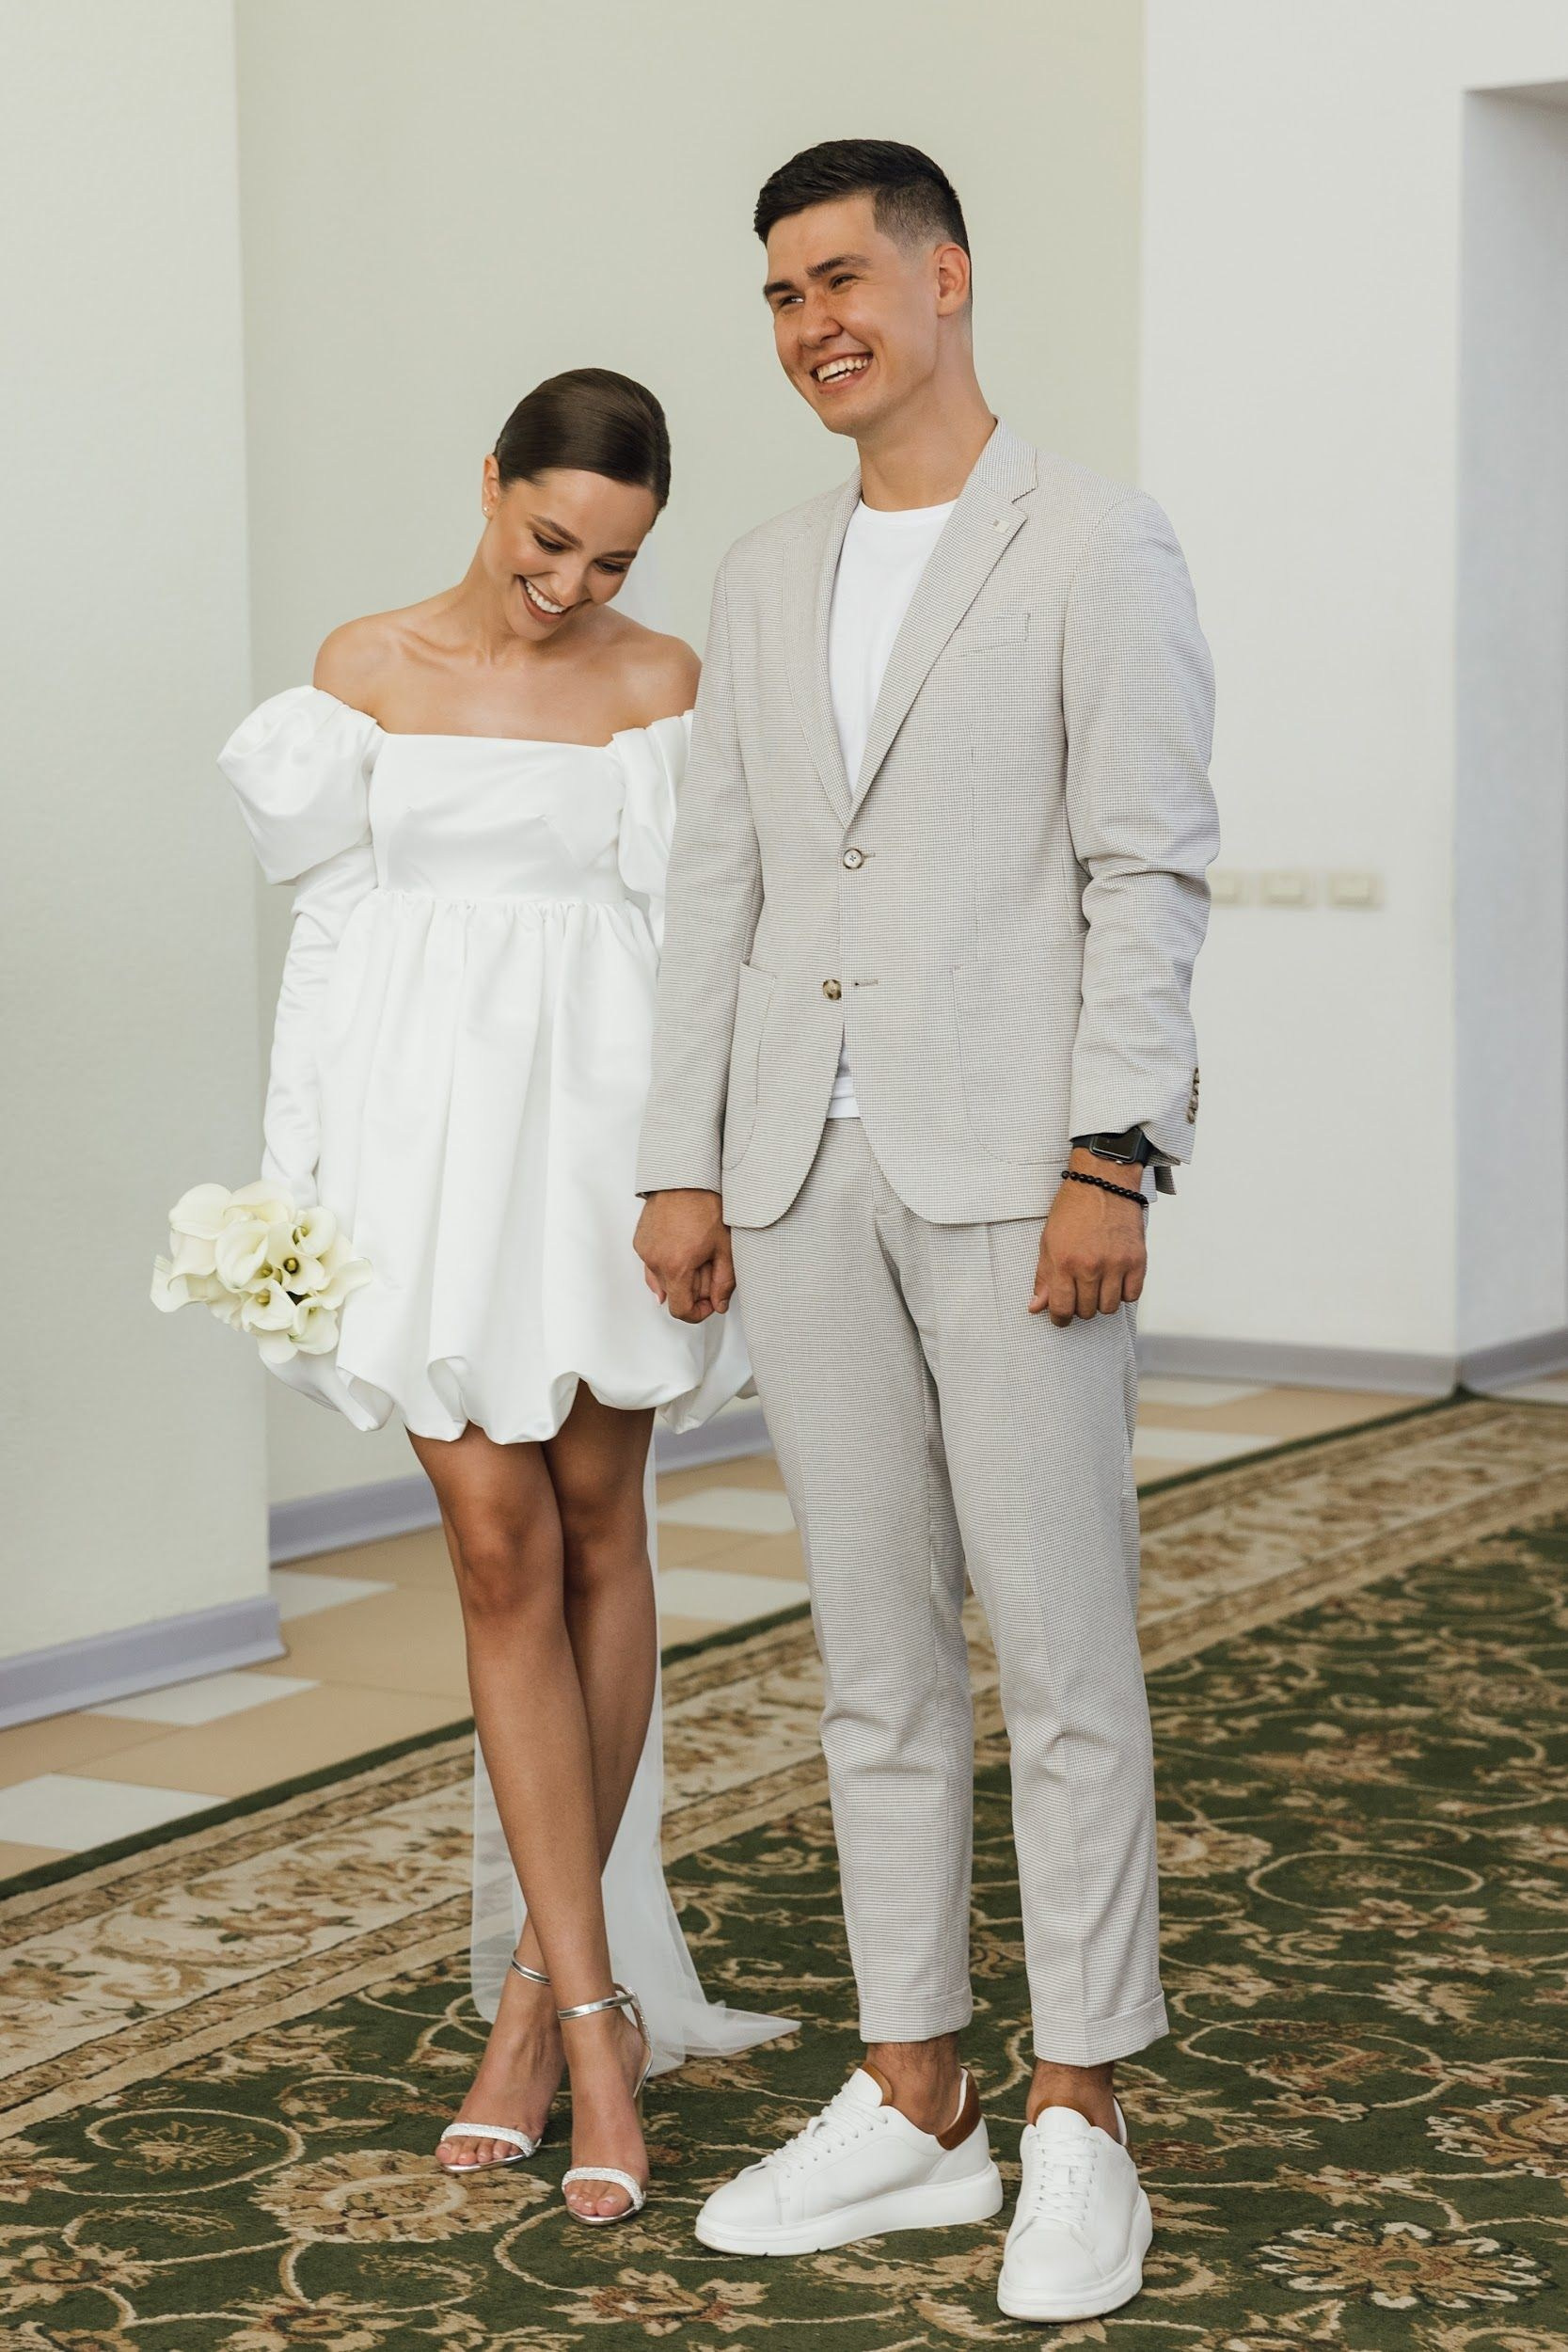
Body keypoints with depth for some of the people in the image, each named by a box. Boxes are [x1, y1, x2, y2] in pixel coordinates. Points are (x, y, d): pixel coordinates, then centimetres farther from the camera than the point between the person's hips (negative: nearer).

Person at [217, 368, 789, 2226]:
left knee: (595, 1533, 5)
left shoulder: (659, 684, 3)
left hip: (600, 1135, 0)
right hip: (425, 1142, 0)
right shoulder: (365, 667, 6)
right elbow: (331, 935, 7)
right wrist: (297, 1185, 3)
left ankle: (544, 1982, 19)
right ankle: (596, 2019, -1)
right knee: (498, 1552, -5)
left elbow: (689, 933, 0)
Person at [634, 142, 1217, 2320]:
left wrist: (1114, 1160, -15)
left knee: (1064, 1659, -1)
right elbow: (720, 882, 14)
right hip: (807, 1177, 6)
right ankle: (911, 2106, 20)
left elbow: (1149, 869, -8)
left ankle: (1081, 2128, 10)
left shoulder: (1094, 545, -1)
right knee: (877, 1662, 10)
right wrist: (682, 1163, 8)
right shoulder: (767, 579, 16)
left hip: (1012, 1171, -6)